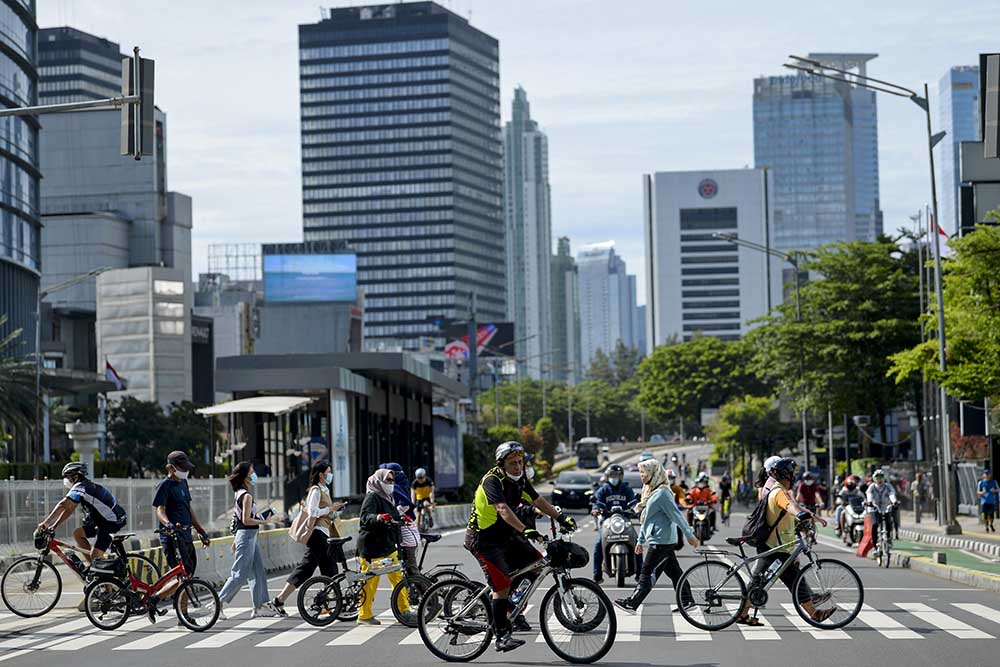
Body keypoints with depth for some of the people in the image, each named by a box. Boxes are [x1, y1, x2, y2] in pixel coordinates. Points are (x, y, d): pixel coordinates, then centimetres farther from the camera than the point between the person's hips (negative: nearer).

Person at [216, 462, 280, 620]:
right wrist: (263, 521, -10)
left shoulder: (239, 494, 12)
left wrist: (236, 540, 21)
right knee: (240, 574, -6)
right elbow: (246, 520, -22)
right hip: (247, 535, -10)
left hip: (249, 536, 10)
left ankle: (261, 606, 13)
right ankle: (218, 603, -3)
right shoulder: (247, 496, -17)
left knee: (259, 572, 11)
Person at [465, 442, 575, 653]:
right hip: (482, 539, -8)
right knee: (503, 584, -17)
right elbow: (503, 510, -38)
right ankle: (501, 637, -12)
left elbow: (539, 502, 10)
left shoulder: (519, 480, 2)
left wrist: (562, 518, 0)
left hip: (503, 536, 8)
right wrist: (525, 530, -49)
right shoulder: (492, 481, -23)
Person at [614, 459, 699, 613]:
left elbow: (676, 514, -17)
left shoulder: (662, 493, -15)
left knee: (647, 573, -8)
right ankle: (688, 602, 14)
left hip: (660, 541, -10)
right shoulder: (651, 492, 16)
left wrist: (689, 535, -17)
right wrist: (641, 541, 24)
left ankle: (632, 603, -7)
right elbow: (646, 519, 22)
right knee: (674, 572, 11)